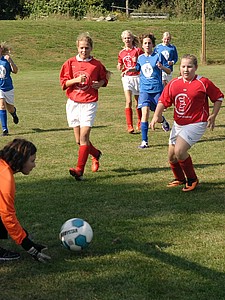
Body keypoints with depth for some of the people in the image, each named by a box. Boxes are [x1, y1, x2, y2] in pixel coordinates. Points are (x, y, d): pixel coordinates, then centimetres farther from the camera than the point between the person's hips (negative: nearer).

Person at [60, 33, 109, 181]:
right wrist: (76, 80, -14)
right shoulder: (70, 63, 3)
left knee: (84, 136, -15)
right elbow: (63, 82, 3)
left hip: (89, 103, -3)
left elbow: (104, 79, 16)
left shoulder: (97, 64, 2)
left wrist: (100, 84, -5)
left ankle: (80, 170, -17)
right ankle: (96, 154, 36)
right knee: (79, 140, 7)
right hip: (73, 102, 3)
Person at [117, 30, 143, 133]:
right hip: (127, 77, 1)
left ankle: (139, 123, 28)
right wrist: (119, 67, -3)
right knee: (128, 102, -12)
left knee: (138, 102, 9)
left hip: (137, 77, -1)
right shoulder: (121, 53, 8)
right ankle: (129, 126, -12)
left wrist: (137, 61, -19)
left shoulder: (138, 50, -3)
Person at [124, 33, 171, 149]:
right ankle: (144, 141, -13)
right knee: (145, 112, -17)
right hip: (144, 89, 2)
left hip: (157, 89, -2)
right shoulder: (140, 58, 8)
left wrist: (162, 67, -22)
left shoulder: (158, 56, -3)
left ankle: (163, 120, 47)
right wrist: (131, 69, 7)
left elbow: (169, 71, -2)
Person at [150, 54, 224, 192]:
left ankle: (192, 179, -1)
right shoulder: (173, 83, 1)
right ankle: (180, 179, 40)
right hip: (178, 124, 6)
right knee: (172, 156, 12)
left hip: (196, 124, -6)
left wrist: (213, 116, -6)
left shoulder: (203, 83, -11)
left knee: (179, 151, -22)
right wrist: (156, 115, -13)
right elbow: (163, 101, 3)